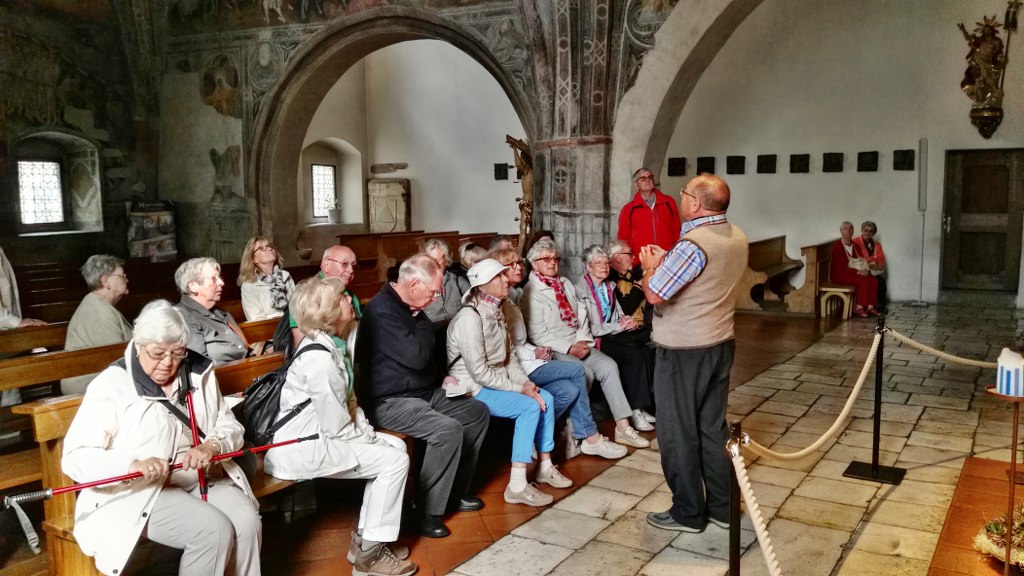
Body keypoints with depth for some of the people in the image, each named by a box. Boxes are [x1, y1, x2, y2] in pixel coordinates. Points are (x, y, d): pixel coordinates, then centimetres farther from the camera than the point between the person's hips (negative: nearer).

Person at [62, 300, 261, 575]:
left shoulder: (198, 374, 6)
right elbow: (76, 457, -15)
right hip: (142, 491, -4)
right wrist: (133, 465, -33)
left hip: (203, 478, 4)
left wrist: (212, 445, -19)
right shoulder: (111, 385, -8)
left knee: (247, 521, -23)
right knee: (214, 529, -26)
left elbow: (230, 426, 6)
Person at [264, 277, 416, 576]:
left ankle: (365, 538, 16)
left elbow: (348, 402, 13)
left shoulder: (325, 344, 6)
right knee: (394, 461, -11)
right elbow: (338, 428, -21)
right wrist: (373, 438, -6)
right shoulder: (320, 359, -25)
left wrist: (367, 431, 0)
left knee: (396, 446, 8)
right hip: (301, 447, -10)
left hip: (314, 435, 10)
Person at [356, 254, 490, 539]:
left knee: (478, 412, 10)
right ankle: (427, 512, -15)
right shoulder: (382, 310, -21)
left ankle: (456, 490, 19)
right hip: (390, 402, -10)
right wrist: (424, 324, -11)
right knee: (449, 429, -29)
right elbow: (416, 356, -28)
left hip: (424, 392, 10)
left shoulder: (410, 307, 10)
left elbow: (428, 349, 24)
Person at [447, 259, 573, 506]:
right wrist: (518, 388, -19)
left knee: (547, 398, -2)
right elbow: (479, 372, -24)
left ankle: (545, 467, 10)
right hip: (472, 388, -9)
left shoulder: (496, 312, 8)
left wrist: (526, 382, -5)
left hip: (497, 380, 9)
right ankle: (517, 486, -21)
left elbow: (509, 356, 13)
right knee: (530, 406, -23)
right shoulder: (470, 317, -21)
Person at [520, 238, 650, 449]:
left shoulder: (565, 284, 17)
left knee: (608, 365, -14)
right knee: (584, 373, -28)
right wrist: (569, 348, -16)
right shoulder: (531, 292, -7)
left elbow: (581, 315, 14)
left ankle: (623, 426, -14)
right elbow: (538, 335, -13)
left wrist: (582, 340, -5)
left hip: (578, 344, 7)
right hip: (554, 350, -7)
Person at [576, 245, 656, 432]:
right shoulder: (581, 290, -7)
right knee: (634, 355, -28)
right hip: (596, 340, -7)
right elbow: (588, 328, -13)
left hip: (614, 334, 7)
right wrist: (619, 326, -13)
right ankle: (635, 411, -22)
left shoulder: (609, 287, 16)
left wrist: (627, 321, 0)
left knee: (647, 351, -20)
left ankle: (645, 406, -15)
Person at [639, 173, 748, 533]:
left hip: (683, 351, -8)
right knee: (713, 426, 16)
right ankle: (722, 507, 26)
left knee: (678, 432, 5)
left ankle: (688, 513, 16)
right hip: (721, 344, 8)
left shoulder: (693, 245, -23)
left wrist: (651, 266, -3)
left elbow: (654, 294, -22)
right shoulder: (738, 238, 6)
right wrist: (665, 262, 12)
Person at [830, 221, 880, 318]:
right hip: (840, 275, -7)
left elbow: (863, 261, 12)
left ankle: (870, 307, -14)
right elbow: (839, 267, -19)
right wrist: (857, 272, -23)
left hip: (857, 273, 7)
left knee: (873, 280, -16)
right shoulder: (837, 246, -12)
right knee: (863, 281, -29)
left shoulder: (855, 246, 12)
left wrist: (866, 270, -11)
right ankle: (858, 309, -23)